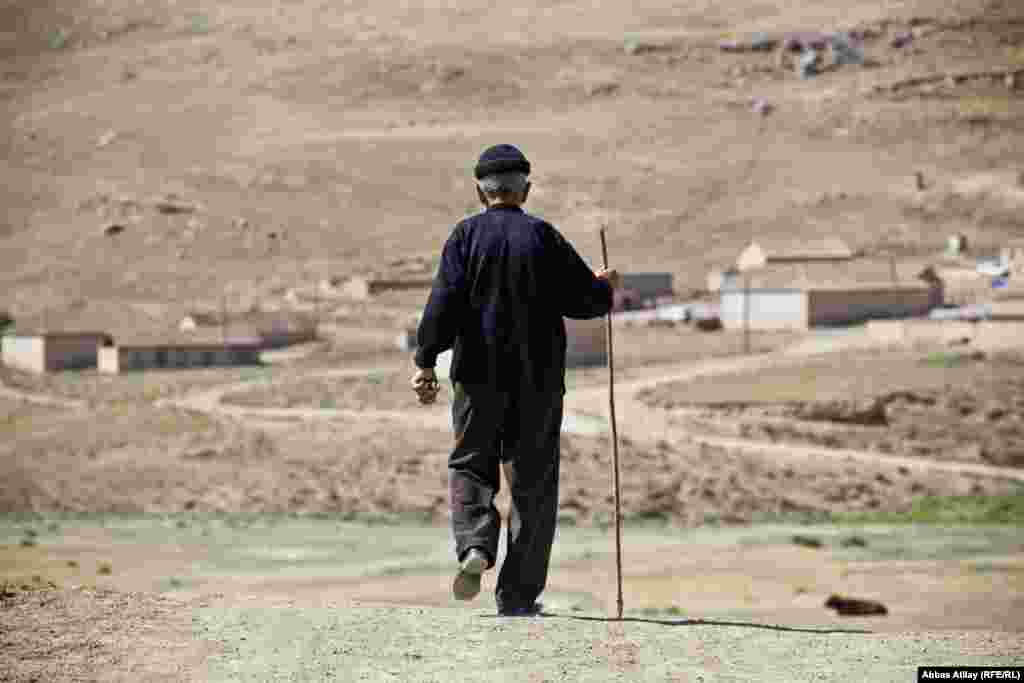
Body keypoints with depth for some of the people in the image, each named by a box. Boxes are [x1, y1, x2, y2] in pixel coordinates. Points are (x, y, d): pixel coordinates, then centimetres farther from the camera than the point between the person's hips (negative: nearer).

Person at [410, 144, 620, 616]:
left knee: (471, 466, 14)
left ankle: (475, 546, -16)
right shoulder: (544, 237, 0)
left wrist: (426, 361, -9)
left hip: (479, 374, 0)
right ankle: (518, 595, 7)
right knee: (534, 484, 8)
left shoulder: (467, 235, -1)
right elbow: (585, 299, -1)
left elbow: (444, 300, -10)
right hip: (538, 381, 0)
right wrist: (605, 288, 21)